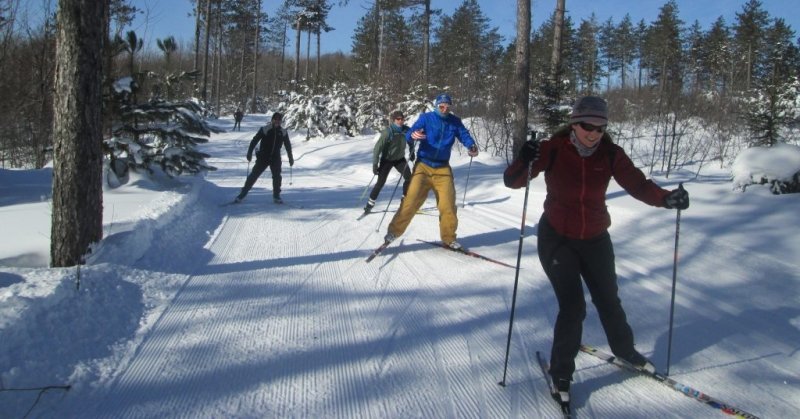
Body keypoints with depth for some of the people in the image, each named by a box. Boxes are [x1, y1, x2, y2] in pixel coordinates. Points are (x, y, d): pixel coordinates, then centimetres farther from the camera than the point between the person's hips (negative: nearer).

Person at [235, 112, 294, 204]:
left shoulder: (283, 132, 3)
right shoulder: (265, 129, -7)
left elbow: (288, 146, 12)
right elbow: (254, 141, -5)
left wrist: (290, 158, 12)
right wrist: (250, 153, -10)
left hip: (275, 158, 2)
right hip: (263, 157, -2)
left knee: (277, 176, -3)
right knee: (254, 175, -3)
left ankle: (276, 196, 12)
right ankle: (242, 194, 2)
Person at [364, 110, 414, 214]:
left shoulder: (406, 130, -14)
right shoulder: (387, 132, -26)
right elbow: (377, 148, -22)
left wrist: (412, 153, 18)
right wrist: (375, 164, -22)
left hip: (400, 158, 4)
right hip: (387, 159, -4)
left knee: (409, 178, -9)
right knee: (381, 182, -5)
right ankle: (370, 203, 9)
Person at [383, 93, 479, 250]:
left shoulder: (455, 122, 5)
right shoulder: (426, 118, -5)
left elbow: (464, 135, 0)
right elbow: (409, 134, -15)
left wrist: (472, 146, -23)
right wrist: (413, 135, -41)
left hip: (443, 169, 3)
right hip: (423, 166, -2)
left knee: (448, 204, -1)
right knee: (411, 200, -11)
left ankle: (448, 237, 15)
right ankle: (394, 231, 2)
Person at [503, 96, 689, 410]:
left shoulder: (610, 154, -9)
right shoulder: (553, 150, -17)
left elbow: (637, 184, -14)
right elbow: (512, 181, -18)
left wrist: (665, 198, -33)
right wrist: (523, 163, -40)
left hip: (595, 239, 3)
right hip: (557, 239, -3)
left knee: (608, 299, 18)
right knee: (573, 306, -9)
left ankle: (624, 349, 46)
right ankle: (561, 374, 9)